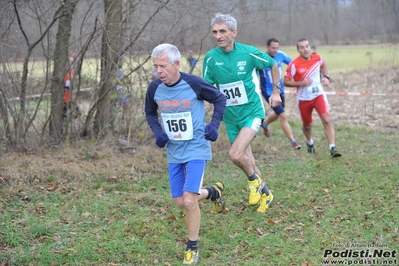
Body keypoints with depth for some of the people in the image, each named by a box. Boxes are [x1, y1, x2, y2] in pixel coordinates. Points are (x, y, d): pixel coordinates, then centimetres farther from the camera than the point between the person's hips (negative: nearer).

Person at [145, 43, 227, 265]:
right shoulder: (155, 88, -7)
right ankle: (213, 192, 41)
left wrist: (214, 125, -15)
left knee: (189, 201, -14)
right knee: (180, 202, 11)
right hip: (174, 152, 5)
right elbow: (150, 113, 12)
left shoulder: (194, 83, -19)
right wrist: (158, 132, -6)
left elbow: (220, 99, -3)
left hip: (196, 149, -5)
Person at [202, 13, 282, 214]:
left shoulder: (249, 53, -13)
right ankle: (265, 193, 36)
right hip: (230, 116, 4)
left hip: (252, 111, -4)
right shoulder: (211, 58, -8)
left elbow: (273, 65, 5)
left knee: (236, 154, -22)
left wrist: (276, 91, 7)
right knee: (246, 160, 13)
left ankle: (254, 181, 8)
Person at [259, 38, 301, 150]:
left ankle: (265, 124, 57)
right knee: (283, 116, -11)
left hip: (280, 90, 6)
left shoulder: (281, 55, -9)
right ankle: (293, 141, 1)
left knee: (278, 114, 25)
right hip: (269, 92, -6)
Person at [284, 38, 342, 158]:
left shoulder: (317, 58, -6)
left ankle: (332, 148, -20)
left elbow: (323, 65, 19)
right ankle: (310, 143, 47)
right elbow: (286, 81, -12)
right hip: (303, 99, -1)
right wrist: (301, 83, -25)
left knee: (327, 120, -19)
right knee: (307, 125, 15)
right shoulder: (294, 64, -17)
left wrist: (326, 77, 3)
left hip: (318, 95, 1)